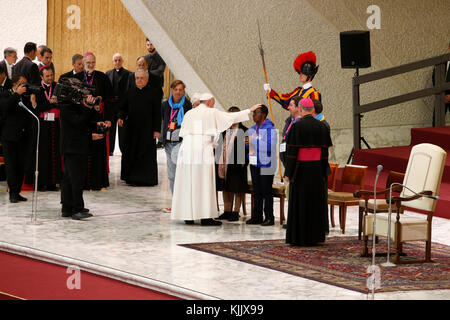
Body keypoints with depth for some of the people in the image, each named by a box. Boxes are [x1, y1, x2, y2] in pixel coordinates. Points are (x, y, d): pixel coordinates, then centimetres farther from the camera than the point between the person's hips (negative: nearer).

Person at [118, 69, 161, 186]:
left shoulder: (153, 93, -1)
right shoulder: (130, 92, 10)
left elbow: (157, 112, -3)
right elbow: (124, 107, 14)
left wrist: (157, 129, -8)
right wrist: (121, 117, -8)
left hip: (147, 129, -4)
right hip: (132, 128, 4)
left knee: (146, 154, -2)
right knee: (131, 153, 5)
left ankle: (146, 178, 4)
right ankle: (132, 177, 13)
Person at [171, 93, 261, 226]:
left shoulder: (189, 114, 16)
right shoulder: (211, 113, 3)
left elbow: (183, 134, 15)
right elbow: (231, 117, 4)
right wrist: (249, 110, 14)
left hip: (187, 150, 5)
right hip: (203, 150, -5)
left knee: (187, 183, 6)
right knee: (204, 183, -3)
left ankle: (187, 216, 6)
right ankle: (205, 216, -6)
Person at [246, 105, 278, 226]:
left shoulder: (270, 129, -11)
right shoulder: (253, 128, 13)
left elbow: (270, 146, -21)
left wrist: (254, 141, -22)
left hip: (265, 165, -8)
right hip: (254, 164, 8)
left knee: (266, 192, -3)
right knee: (257, 192, 11)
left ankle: (269, 217, 3)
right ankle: (257, 216, 17)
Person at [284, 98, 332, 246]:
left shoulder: (297, 126, -12)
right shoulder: (322, 127, 3)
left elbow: (292, 151, -13)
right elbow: (325, 151, 5)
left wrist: (288, 173, -8)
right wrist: (323, 172, 12)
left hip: (301, 169, -4)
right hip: (317, 169, 4)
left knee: (299, 202, 2)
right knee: (316, 202, 11)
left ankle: (298, 237, 3)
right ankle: (315, 236, 14)